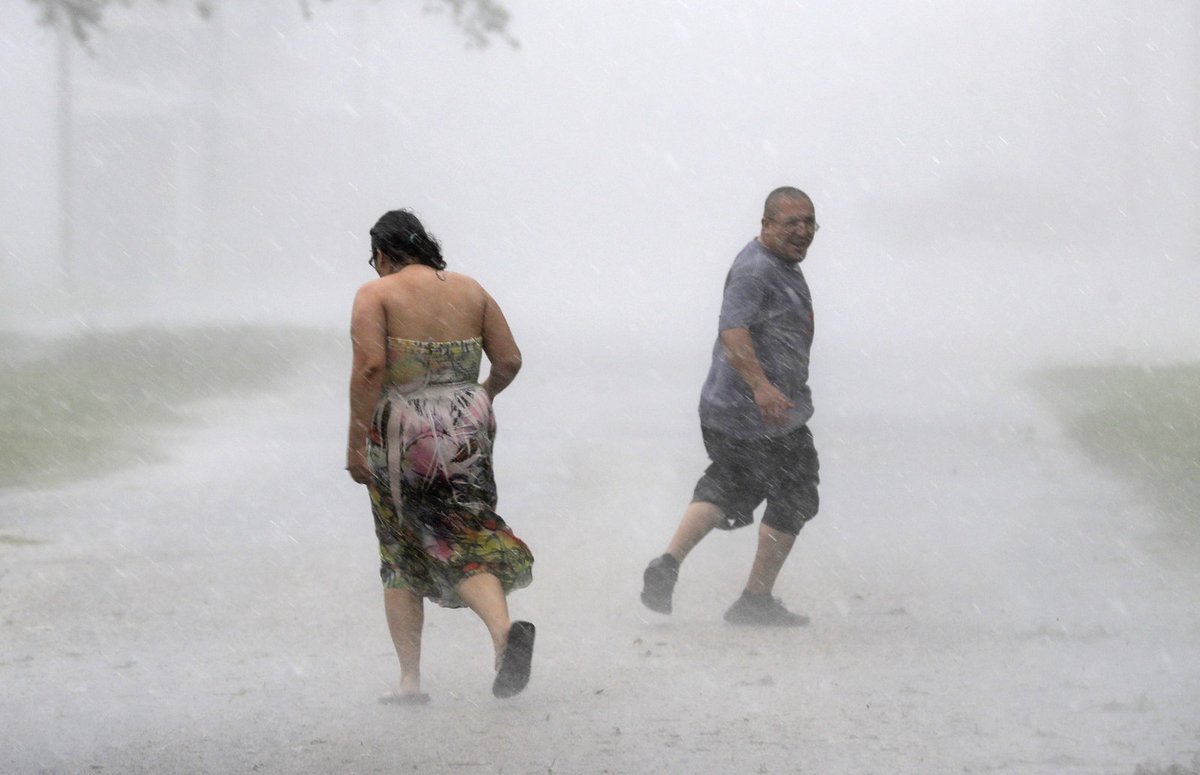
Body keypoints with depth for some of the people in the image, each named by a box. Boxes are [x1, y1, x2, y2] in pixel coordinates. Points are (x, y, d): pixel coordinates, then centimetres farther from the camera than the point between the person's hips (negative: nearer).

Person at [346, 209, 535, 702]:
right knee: (470, 544, 2)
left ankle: (409, 679, 9)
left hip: (401, 438, -3)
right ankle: (503, 628, -29)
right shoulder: (470, 291, 10)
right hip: (466, 432, 3)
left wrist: (356, 445, -12)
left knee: (400, 556, 12)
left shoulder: (375, 295, -3)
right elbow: (509, 360, 9)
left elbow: (369, 367, -15)